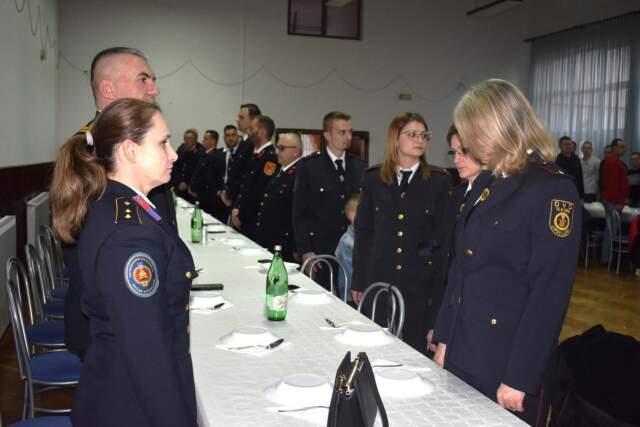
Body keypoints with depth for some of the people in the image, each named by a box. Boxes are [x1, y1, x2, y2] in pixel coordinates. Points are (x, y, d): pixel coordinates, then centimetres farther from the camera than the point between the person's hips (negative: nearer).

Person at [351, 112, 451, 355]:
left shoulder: (440, 181, 1)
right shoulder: (373, 178, 6)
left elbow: (445, 234, 1)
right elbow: (363, 231, 8)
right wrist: (358, 281, 6)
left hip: (421, 281, -1)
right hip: (378, 279, 2)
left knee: (415, 349, 4)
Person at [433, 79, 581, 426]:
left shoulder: (554, 191, -15)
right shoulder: (489, 187, 9)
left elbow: (549, 295, -18)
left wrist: (519, 378, -17)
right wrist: (443, 341, 11)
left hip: (506, 364, -7)